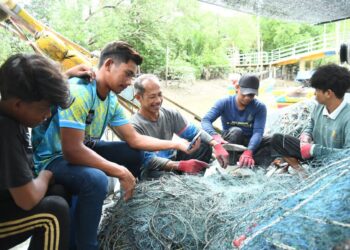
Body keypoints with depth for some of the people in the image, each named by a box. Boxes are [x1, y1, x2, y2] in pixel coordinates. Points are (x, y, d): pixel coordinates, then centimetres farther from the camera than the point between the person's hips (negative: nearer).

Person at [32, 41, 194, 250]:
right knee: (95, 179, -37)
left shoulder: (111, 99, -1)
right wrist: (120, 172, -28)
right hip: (53, 158, -9)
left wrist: (176, 144, -3)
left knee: (136, 154, 7)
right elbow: (72, 151, -33)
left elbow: (135, 140, 3)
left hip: (83, 149, 9)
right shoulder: (78, 91, -29)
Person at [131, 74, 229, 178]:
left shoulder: (170, 114, -2)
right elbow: (148, 160, -26)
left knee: (205, 147, -9)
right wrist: (181, 165, -38)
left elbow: (194, 132, -1)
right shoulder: (135, 126, -19)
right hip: (153, 171, -6)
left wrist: (216, 145, -20)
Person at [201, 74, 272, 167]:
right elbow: (206, 120, -25)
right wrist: (215, 136, -47)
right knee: (236, 131, -34)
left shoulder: (260, 107, -12)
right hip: (229, 141, -1)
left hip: (250, 143, 2)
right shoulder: (224, 103, -13)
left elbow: (258, 131, -24)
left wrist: (248, 151, -43)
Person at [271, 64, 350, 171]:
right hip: (314, 154, 8)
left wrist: (313, 149, -27)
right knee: (277, 139, -1)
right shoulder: (320, 107, -4)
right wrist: (306, 136, -9)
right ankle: (301, 170, -14)